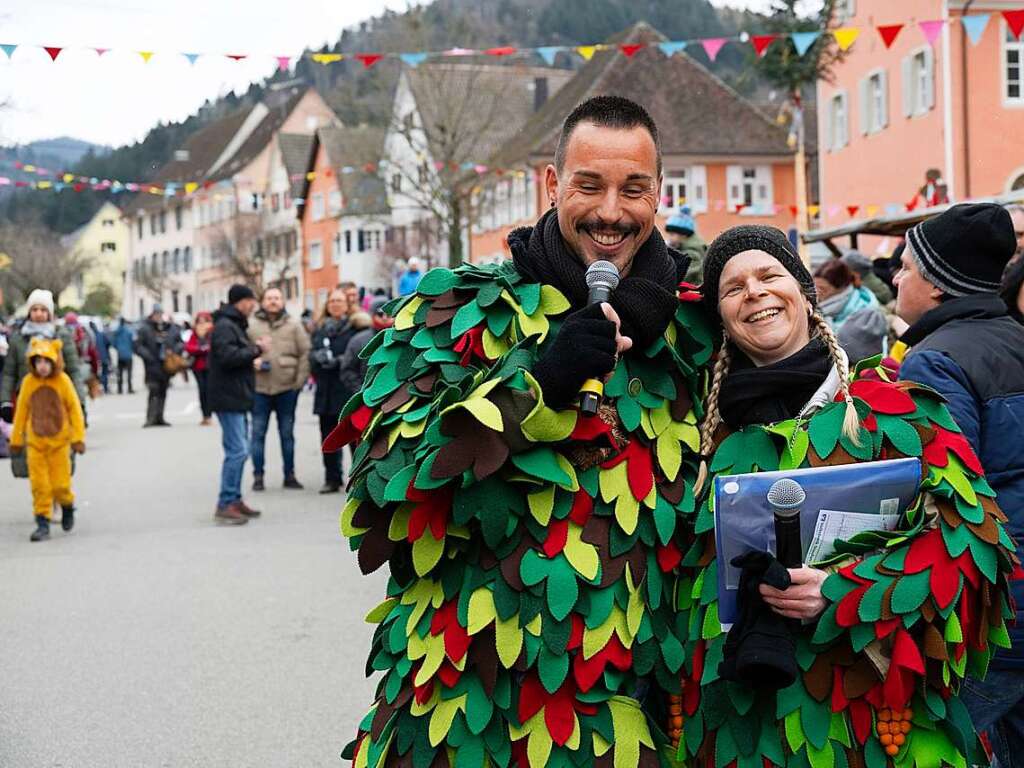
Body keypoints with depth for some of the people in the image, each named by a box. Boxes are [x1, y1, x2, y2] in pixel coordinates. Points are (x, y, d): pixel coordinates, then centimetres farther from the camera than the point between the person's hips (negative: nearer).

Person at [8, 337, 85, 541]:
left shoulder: (63, 380, -10)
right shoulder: (28, 382, -5)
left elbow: (75, 409, -4)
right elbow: (21, 411, 5)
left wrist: (78, 438, -5)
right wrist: (16, 439, 10)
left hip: (59, 441, -1)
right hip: (35, 441, 1)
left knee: (60, 484, 1)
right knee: (39, 486, 0)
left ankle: (67, 506, 32)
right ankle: (42, 524, 8)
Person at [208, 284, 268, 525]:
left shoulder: (234, 324, 20)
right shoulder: (224, 326, -13)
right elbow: (227, 356, -26)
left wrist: (252, 359, 5)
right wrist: (257, 349, -17)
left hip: (237, 397, 11)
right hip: (228, 398, -11)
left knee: (239, 450, 15)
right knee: (237, 450, -13)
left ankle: (234, 499, 21)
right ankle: (225, 505, -11)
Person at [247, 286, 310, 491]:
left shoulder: (293, 325, 3)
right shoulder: (251, 325, 1)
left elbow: (305, 353, 1)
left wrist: (300, 379, -5)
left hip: (287, 387, 1)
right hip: (259, 387, -1)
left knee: (287, 434, 10)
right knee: (258, 433, 3)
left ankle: (289, 475, 18)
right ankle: (258, 476, 11)